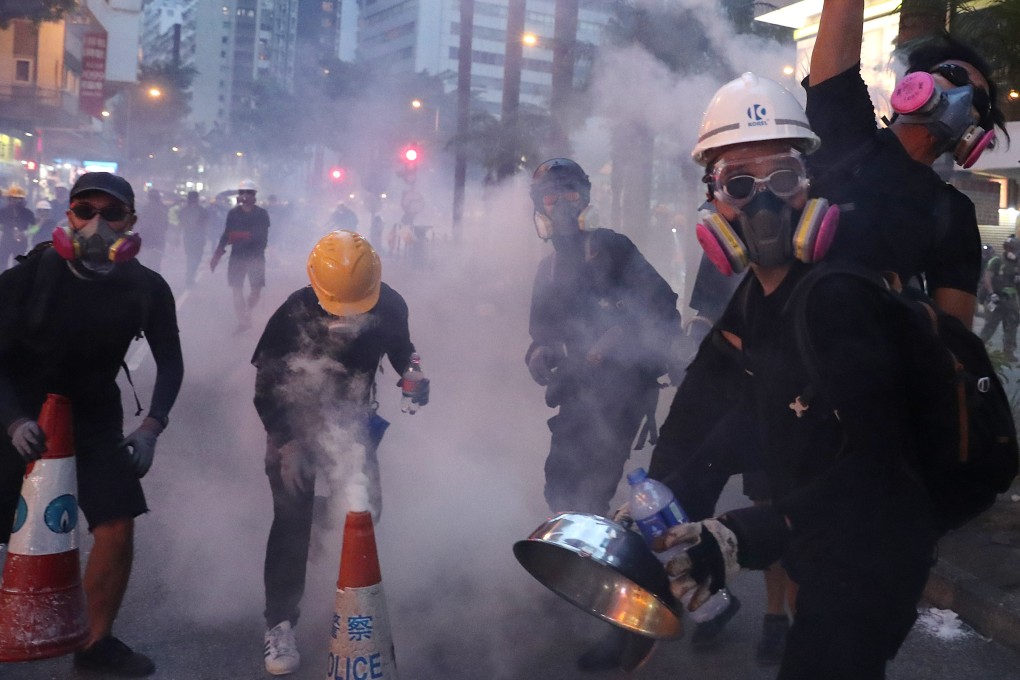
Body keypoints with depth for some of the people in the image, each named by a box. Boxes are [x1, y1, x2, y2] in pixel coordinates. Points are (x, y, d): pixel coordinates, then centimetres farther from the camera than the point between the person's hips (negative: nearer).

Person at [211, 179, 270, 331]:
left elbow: (263, 238, -5)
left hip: (256, 256, -1)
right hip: (237, 256, 1)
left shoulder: (262, 214, -2)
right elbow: (226, 235, 4)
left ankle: (247, 312, 26)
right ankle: (242, 320, 8)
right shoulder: (233, 213, 1)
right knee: (237, 290, -1)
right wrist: (217, 255, -2)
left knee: (256, 290, -1)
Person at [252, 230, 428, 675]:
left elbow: (401, 350, 5)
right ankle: (280, 625, 5)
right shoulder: (294, 313, -26)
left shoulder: (390, 306, -19)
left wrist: (414, 377, -15)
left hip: (354, 421, 3)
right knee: (292, 522, -6)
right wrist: (285, 442, -21)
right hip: (296, 425, -3)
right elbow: (267, 384, -15)